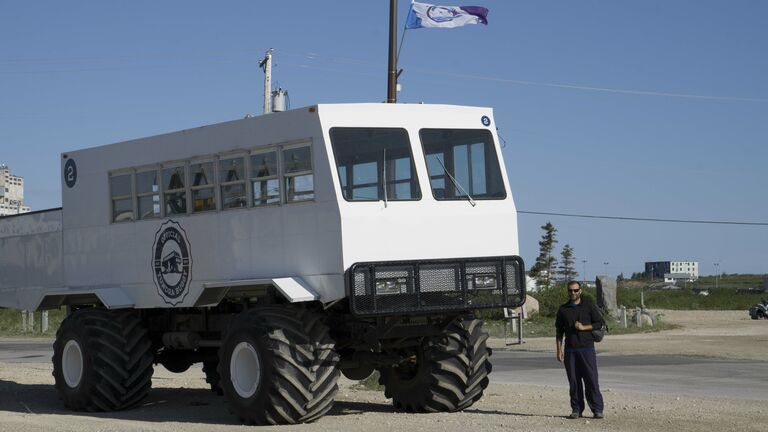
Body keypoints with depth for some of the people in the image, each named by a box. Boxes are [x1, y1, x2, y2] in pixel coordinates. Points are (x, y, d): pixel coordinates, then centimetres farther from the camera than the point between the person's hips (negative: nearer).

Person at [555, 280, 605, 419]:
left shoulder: (589, 306, 5)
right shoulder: (563, 310, 11)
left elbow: (600, 323, 3)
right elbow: (559, 331, 13)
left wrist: (583, 327, -10)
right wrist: (559, 350, 5)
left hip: (587, 348, -2)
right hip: (570, 350, 2)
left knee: (591, 380, -6)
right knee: (574, 381, 1)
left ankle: (597, 410, -4)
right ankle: (576, 410, 7)